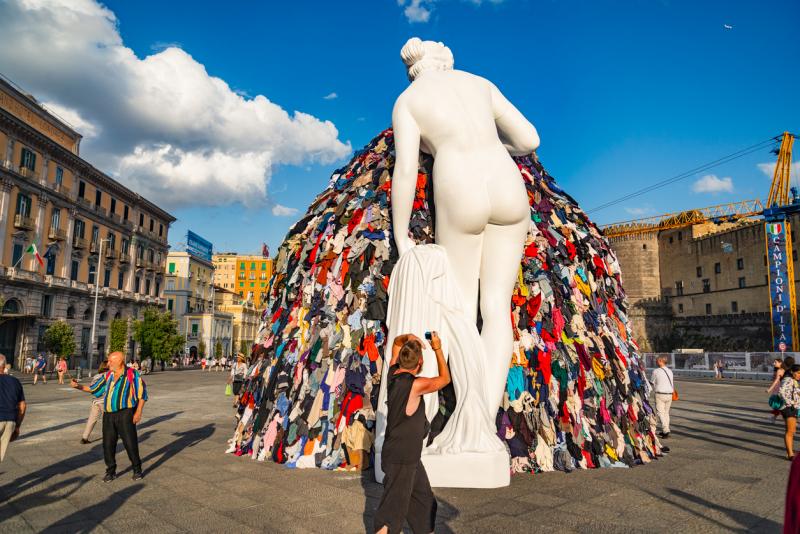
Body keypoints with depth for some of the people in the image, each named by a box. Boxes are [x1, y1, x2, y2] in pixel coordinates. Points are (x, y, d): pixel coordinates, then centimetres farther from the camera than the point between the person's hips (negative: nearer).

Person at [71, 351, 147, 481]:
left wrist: (138, 411, -11)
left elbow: (142, 393, -6)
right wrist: (78, 386, 5)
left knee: (130, 443, -1)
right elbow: (93, 388, 19)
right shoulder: (107, 375, 12)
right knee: (108, 444, 8)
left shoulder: (132, 374, -5)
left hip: (125, 414, -5)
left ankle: (137, 470, 15)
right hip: (108, 415, 5)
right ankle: (111, 471, 24)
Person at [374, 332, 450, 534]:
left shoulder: (394, 374, -1)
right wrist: (437, 348, -2)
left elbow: (396, 342, 16)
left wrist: (408, 337, -3)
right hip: (401, 459, -9)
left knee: (425, 502, 20)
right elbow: (445, 379, -8)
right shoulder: (415, 384, -23)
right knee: (392, 511, 1)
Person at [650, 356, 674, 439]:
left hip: (660, 394, -6)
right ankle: (665, 430, 22)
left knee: (660, 412, -4)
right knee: (666, 412, 16)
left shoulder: (656, 371, -9)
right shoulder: (670, 371, 7)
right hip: (669, 394, 6)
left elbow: (652, 382, 1)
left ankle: (666, 430, -16)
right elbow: (672, 384, 8)